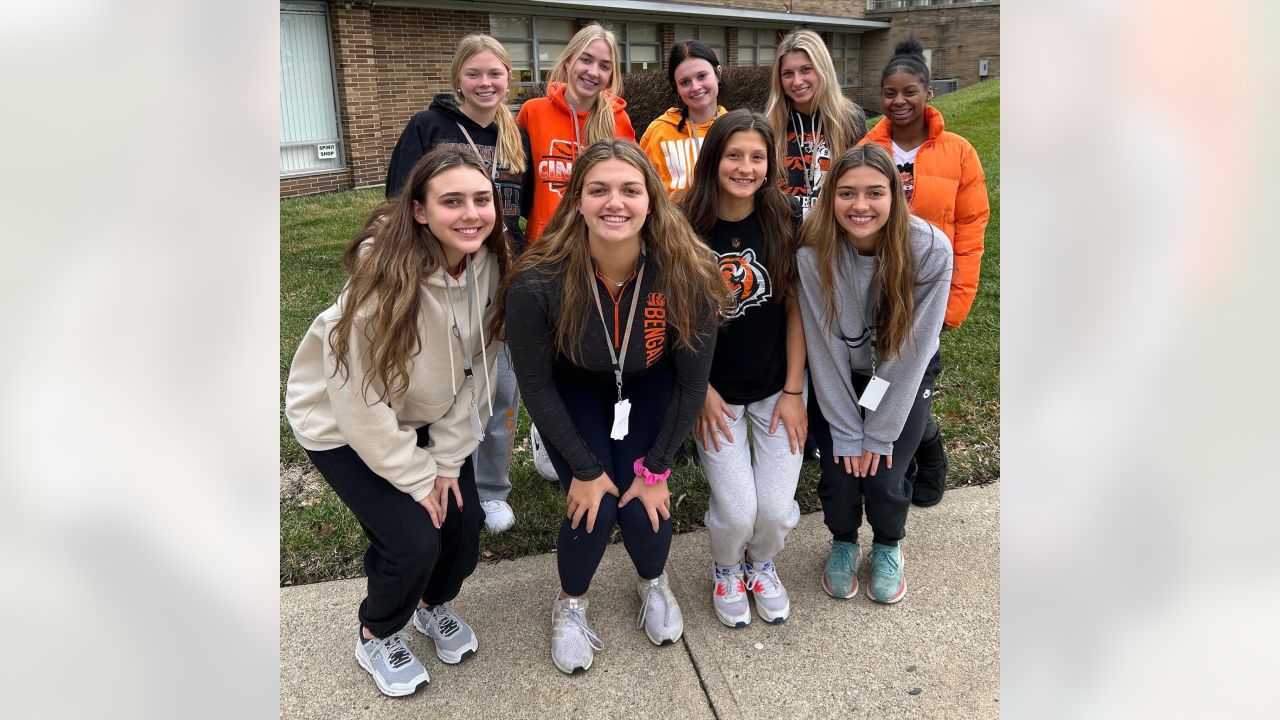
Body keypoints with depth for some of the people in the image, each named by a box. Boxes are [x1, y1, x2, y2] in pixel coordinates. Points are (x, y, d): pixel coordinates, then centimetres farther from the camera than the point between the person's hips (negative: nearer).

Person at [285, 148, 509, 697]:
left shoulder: (489, 264, -16)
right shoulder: (385, 276, -33)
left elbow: (474, 367, -7)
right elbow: (361, 399, -26)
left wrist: (448, 459, -6)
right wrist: (416, 477, -16)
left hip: (424, 414, 5)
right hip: (342, 421, -5)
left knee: (464, 521, 1)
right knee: (414, 538, -12)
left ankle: (434, 605, 36)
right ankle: (376, 637, 22)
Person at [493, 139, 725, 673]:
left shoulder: (687, 273, -30)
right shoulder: (537, 282, -34)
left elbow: (692, 381, -15)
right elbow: (536, 385, -18)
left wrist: (655, 469, -11)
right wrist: (584, 469, -14)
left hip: (649, 389, 1)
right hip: (572, 391, -1)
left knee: (643, 509, -9)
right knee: (594, 508, -14)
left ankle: (653, 584, 29)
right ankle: (570, 604, 21)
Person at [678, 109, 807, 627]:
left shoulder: (784, 222, -7)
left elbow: (795, 307, -3)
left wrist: (793, 391, -5)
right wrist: (702, 391, -8)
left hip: (777, 386, 2)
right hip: (715, 389, -1)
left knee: (776, 509, -4)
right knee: (736, 511, -8)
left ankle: (762, 565, 33)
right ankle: (726, 570, 29)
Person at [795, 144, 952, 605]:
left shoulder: (930, 250, -26)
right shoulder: (814, 253, -25)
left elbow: (913, 348, -19)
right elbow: (825, 348, -17)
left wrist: (879, 434, -14)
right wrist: (846, 434, -14)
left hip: (904, 381, 0)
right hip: (837, 381, 1)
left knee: (884, 480, -9)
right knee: (839, 477, -7)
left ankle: (888, 548, 28)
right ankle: (843, 544, 30)